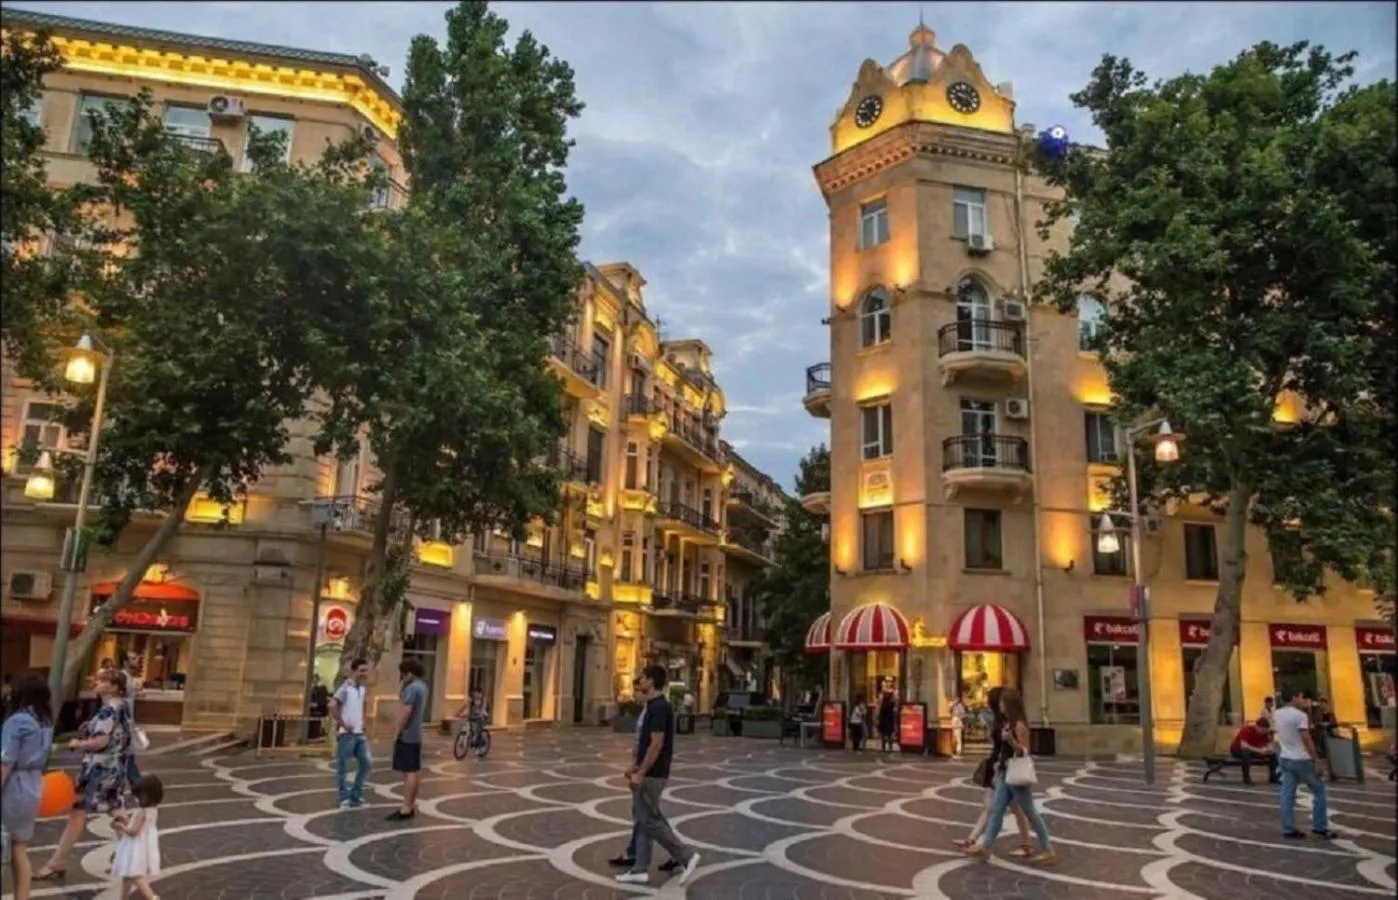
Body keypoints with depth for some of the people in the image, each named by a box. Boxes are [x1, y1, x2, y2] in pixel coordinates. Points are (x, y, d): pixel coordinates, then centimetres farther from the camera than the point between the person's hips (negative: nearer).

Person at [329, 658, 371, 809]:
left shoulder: (362, 688, 11)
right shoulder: (345, 688, -14)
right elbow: (332, 707, -27)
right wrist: (344, 725, -21)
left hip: (359, 733, 8)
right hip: (346, 734, -8)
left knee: (366, 762, 7)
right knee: (342, 767, 2)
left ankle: (355, 795, 17)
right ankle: (344, 798, 11)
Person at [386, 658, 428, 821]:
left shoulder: (412, 688, -17)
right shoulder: (422, 686, 14)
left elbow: (405, 712, -21)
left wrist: (396, 733, -14)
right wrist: (403, 687, 9)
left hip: (407, 736, -10)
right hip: (415, 735, 10)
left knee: (409, 772, -9)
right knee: (414, 771, 13)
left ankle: (406, 808, -8)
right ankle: (411, 805, 20)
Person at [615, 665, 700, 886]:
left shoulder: (659, 707, -20)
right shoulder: (655, 706, 11)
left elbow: (657, 744, -24)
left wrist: (640, 773, -21)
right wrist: (636, 767, 20)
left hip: (651, 775, -10)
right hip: (648, 773, 10)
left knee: (650, 822, -4)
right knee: (642, 821, 11)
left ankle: (687, 855, 3)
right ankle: (640, 870, 15)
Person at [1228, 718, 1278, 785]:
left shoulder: (1265, 732, -9)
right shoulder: (1247, 729, -28)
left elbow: (1268, 744, -1)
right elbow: (1243, 745, -39)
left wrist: (1269, 749, -24)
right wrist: (1259, 750, -43)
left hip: (1253, 751, 7)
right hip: (1237, 750, -7)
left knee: (1273, 753, -7)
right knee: (1246, 752, -40)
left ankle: (1273, 777, 2)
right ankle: (1246, 778, -32)